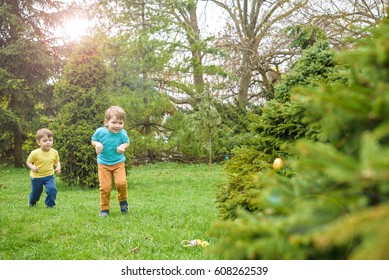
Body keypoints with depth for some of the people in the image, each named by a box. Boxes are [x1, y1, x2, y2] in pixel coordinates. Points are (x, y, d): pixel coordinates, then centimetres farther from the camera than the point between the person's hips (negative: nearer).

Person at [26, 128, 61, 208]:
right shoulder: (35, 153, -20)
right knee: (36, 192, 16)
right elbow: (28, 162, -7)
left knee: (52, 189, -22)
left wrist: (58, 168, -12)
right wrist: (32, 167, -27)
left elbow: (57, 161, 7)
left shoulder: (54, 152, -10)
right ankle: (32, 202, 50)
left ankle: (50, 204, 1)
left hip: (49, 176, 1)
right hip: (37, 176, -1)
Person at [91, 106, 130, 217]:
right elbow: (93, 140, 2)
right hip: (103, 163, 0)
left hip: (118, 163, 0)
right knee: (105, 187, -2)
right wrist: (97, 144, -21)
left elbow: (127, 142, 2)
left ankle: (123, 200, 13)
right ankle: (104, 208, 18)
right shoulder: (100, 131, -16)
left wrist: (123, 146, -21)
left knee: (121, 183, -18)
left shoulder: (122, 133, -16)